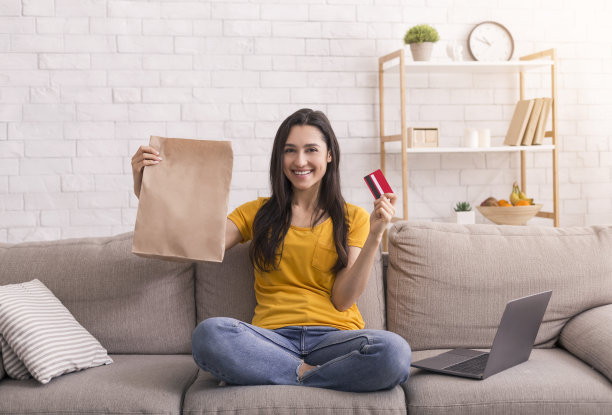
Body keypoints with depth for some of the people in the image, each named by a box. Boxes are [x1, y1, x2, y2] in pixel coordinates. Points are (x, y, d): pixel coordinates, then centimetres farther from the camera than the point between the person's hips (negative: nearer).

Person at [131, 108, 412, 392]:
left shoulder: (353, 218, 14)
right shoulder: (257, 213, 18)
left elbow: (343, 300, 3)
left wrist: (374, 236, -7)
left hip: (335, 336, 0)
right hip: (273, 336, 0)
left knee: (393, 351, -35)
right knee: (209, 333, -33)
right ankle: (310, 373, -18)